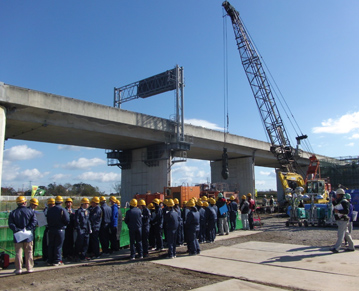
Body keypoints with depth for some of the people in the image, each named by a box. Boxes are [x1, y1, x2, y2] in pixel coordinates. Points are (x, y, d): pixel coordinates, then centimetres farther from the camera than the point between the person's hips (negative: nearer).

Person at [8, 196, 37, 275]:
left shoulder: (12, 213, 2)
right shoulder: (30, 211, -2)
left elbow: (10, 224, -8)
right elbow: (34, 222, -12)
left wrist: (17, 230, -12)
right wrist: (27, 229, -13)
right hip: (28, 236, -1)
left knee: (18, 253, 7)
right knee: (28, 252, 9)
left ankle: (18, 269, 6)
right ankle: (29, 268, 13)